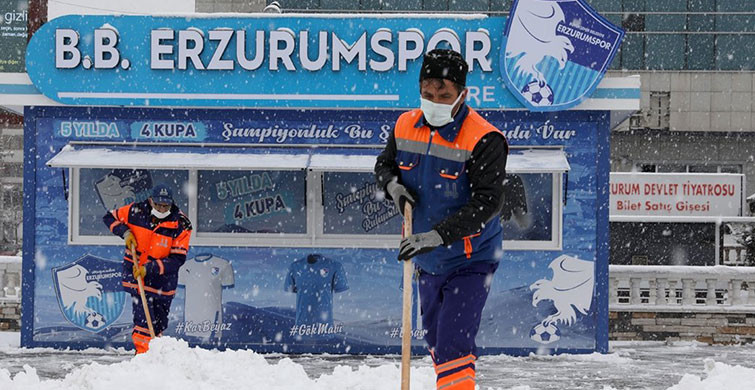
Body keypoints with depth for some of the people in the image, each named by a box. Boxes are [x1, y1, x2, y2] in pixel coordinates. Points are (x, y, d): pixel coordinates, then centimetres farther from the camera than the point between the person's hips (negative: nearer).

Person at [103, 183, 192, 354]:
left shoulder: (181, 224, -16)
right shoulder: (137, 211, -11)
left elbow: (178, 259, -18)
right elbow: (110, 217, 5)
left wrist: (150, 268, -27)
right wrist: (125, 232, -13)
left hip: (163, 273, 1)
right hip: (135, 267, -1)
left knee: (160, 320, 12)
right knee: (143, 316, -17)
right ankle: (143, 351, -17)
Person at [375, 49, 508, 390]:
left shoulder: (484, 140, -22)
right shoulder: (406, 126, -4)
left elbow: (487, 204, -27)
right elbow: (383, 165, 13)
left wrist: (439, 235, -35)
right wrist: (392, 184, -11)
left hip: (470, 261, -7)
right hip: (427, 260, 7)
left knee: (452, 345, -17)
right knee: (435, 340, 22)